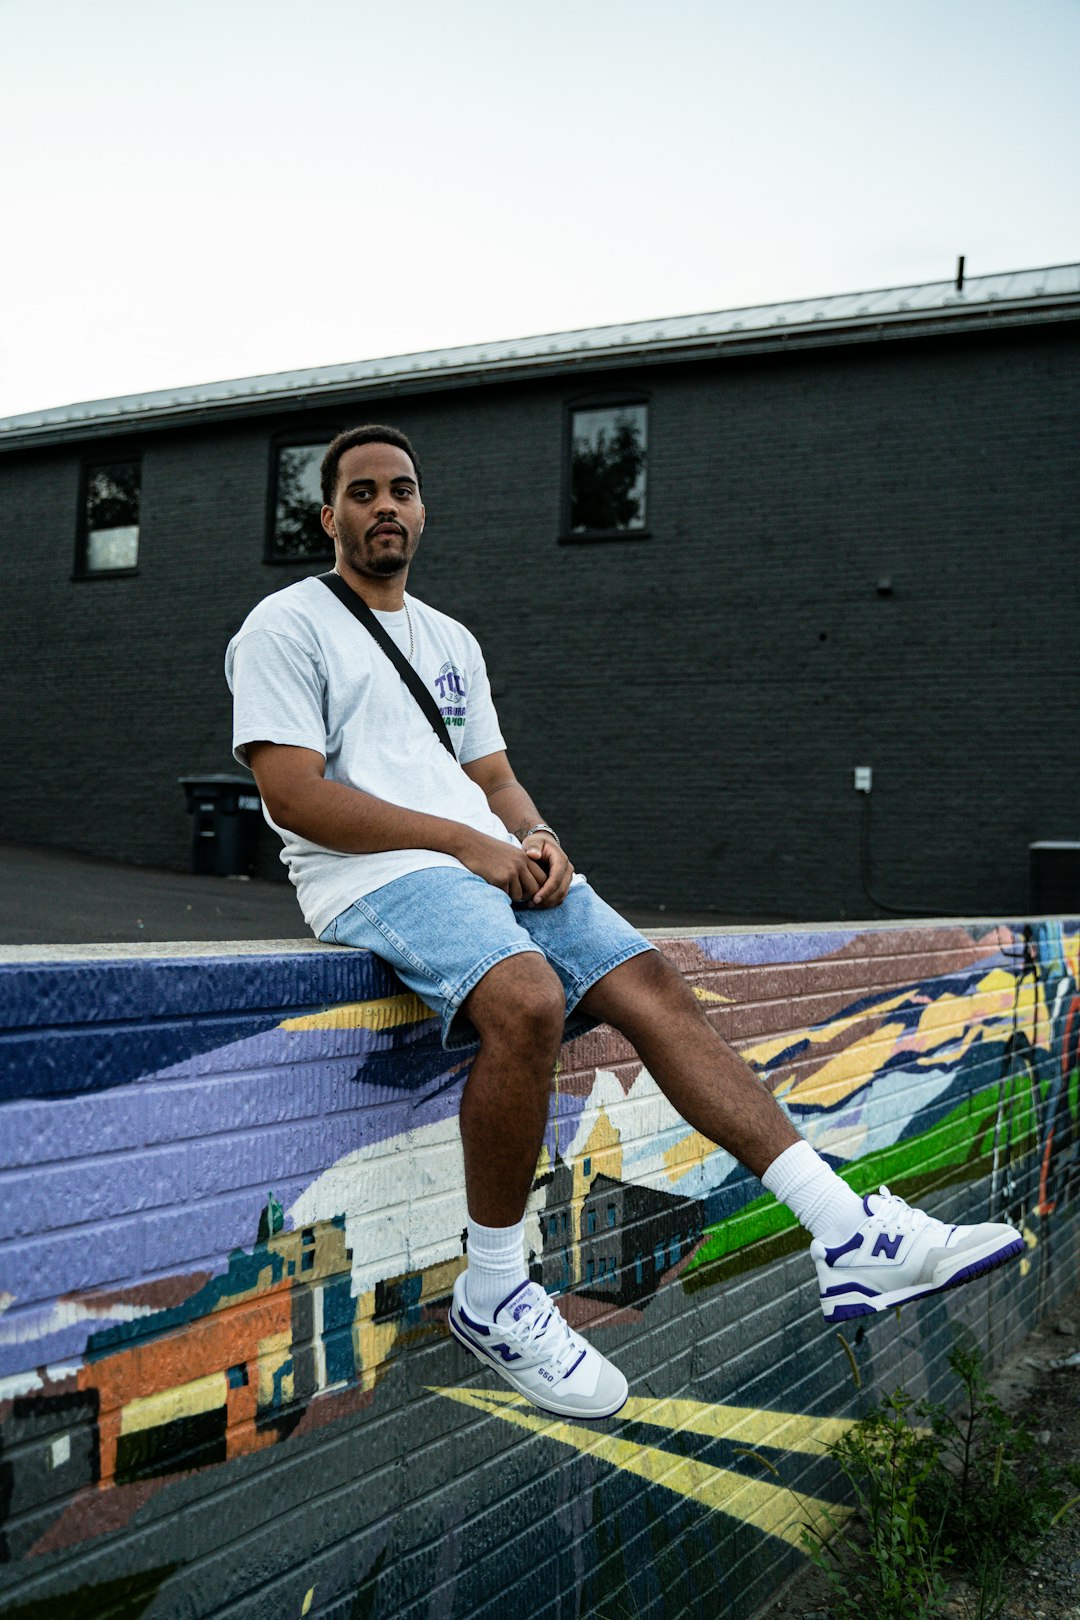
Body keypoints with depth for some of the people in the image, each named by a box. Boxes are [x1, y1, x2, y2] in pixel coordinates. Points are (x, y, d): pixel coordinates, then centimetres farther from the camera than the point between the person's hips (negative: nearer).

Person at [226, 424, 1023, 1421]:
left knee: (651, 985, -12)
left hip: (489, 862, 7)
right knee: (528, 1003, -34)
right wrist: (465, 841, -13)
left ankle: (851, 1236, -14)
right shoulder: (286, 626, 4)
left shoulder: (452, 641, 26)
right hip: (374, 876, -6)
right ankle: (491, 1295, -16)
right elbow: (293, 794, -9)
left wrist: (535, 838, -2)